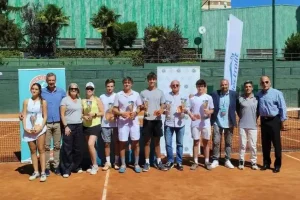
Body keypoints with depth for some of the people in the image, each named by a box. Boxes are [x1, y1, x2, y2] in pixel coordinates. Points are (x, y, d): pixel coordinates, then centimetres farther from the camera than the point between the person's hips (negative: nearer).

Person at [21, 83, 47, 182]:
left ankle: (43, 172, -1)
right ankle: (36, 172, 15)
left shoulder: (43, 102, 0)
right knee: (33, 151, 8)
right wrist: (25, 127, -8)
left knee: (41, 150, -3)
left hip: (40, 128, -3)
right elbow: (24, 116, 4)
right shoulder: (26, 101, 8)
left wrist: (40, 127, -14)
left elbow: (45, 116, -2)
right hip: (29, 129, 3)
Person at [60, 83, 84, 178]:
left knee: (78, 148, 9)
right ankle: (66, 170, 1)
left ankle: (76, 167, 21)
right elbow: (62, 114, -8)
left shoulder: (79, 100, 14)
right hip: (69, 126, -6)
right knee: (67, 149, -4)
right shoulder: (65, 100, -3)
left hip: (79, 126, 6)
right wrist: (66, 126, -15)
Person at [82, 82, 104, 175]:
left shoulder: (97, 100, -2)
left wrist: (94, 114, -19)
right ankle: (93, 165, 25)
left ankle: (95, 165, -1)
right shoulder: (83, 101, 4)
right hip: (86, 126, 4)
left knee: (91, 144, -16)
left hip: (95, 125, -4)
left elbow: (102, 113, -3)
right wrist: (84, 116, -13)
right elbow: (80, 113, 8)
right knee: (90, 146, 11)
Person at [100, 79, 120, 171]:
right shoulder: (102, 97, 6)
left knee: (116, 142, 5)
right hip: (105, 124, 1)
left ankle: (116, 162, 16)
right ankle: (108, 162, 16)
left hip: (116, 123, -1)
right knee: (107, 143, 6)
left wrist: (115, 116, -14)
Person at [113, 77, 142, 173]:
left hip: (134, 121, 1)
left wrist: (135, 113, -12)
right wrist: (121, 113, -16)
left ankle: (136, 164, 15)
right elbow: (114, 109, 3)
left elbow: (139, 107, 8)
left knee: (136, 143, 4)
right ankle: (123, 164, 15)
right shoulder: (118, 95, 3)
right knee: (122, 143, 4)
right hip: (122, 122, 0)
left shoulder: (136, 94, 5)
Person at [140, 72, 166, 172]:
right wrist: (143, 107, -19)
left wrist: (161, 111, -15)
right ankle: (147, 163, 11)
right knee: (147, 142, 4)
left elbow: (162, 105, 7)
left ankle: (158, 161, 18)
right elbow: (140, 106, 4)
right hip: (147, 120, -1)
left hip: (157, 120, 1)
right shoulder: (143, 93, 2)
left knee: (157, 142, 9)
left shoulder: (160, 92, 5)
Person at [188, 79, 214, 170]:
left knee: (206, 142, 7)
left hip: (205, 123, 0)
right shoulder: (192, 98, 3)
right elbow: (189, 110, 6)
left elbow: (212, 110, 4)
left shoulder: (208, 97, 2)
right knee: (196, 142, 6)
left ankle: (207, 162, 16)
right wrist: (191, 115, -14)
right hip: (195, 123, 0)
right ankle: (195, 162, 12)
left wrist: (208, 112, -18)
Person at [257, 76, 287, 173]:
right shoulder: (259, 95, 8)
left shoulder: (277, 93, -6)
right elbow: (257, 108, 13)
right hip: (263, 121, 5)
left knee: (276, 144, -1)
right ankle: (266, 163, 23)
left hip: (274, 120, -5)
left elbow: (283, 108, -7)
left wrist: (282, 121, -10)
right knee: (265, 144, 11)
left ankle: (277, 165, 9)